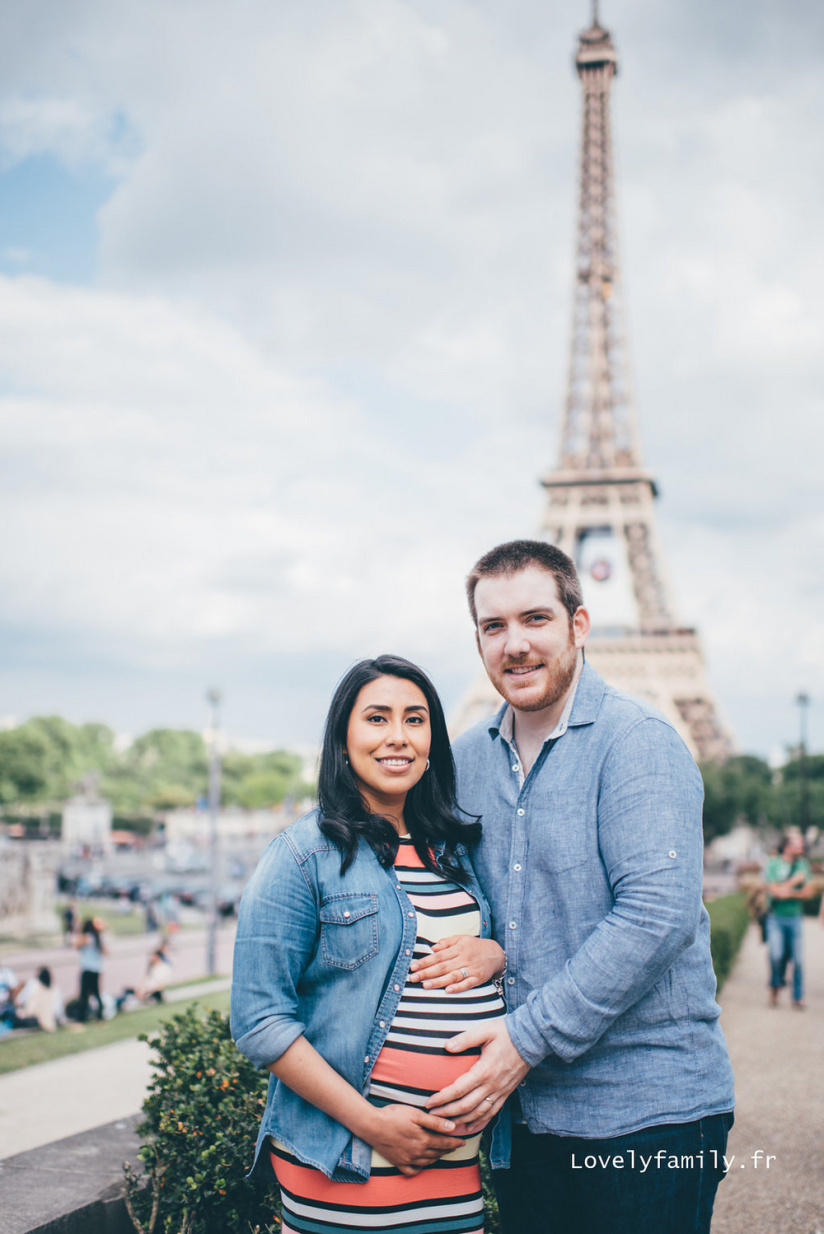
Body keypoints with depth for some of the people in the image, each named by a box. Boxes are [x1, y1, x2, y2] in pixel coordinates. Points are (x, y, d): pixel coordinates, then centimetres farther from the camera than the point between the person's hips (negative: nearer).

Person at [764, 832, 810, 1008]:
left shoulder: (802, 864, 7)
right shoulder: (773, 864, -4)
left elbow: (805, 892, 6)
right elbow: (775, 890, -11)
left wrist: (789, 893, -11)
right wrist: (795, 881, -9)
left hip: (795, 917, 3)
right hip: (776, 918, -3)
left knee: (798, 959, -1)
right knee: (776, 955, -15)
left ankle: (798, 997, 10)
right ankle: (775, 987, 9)